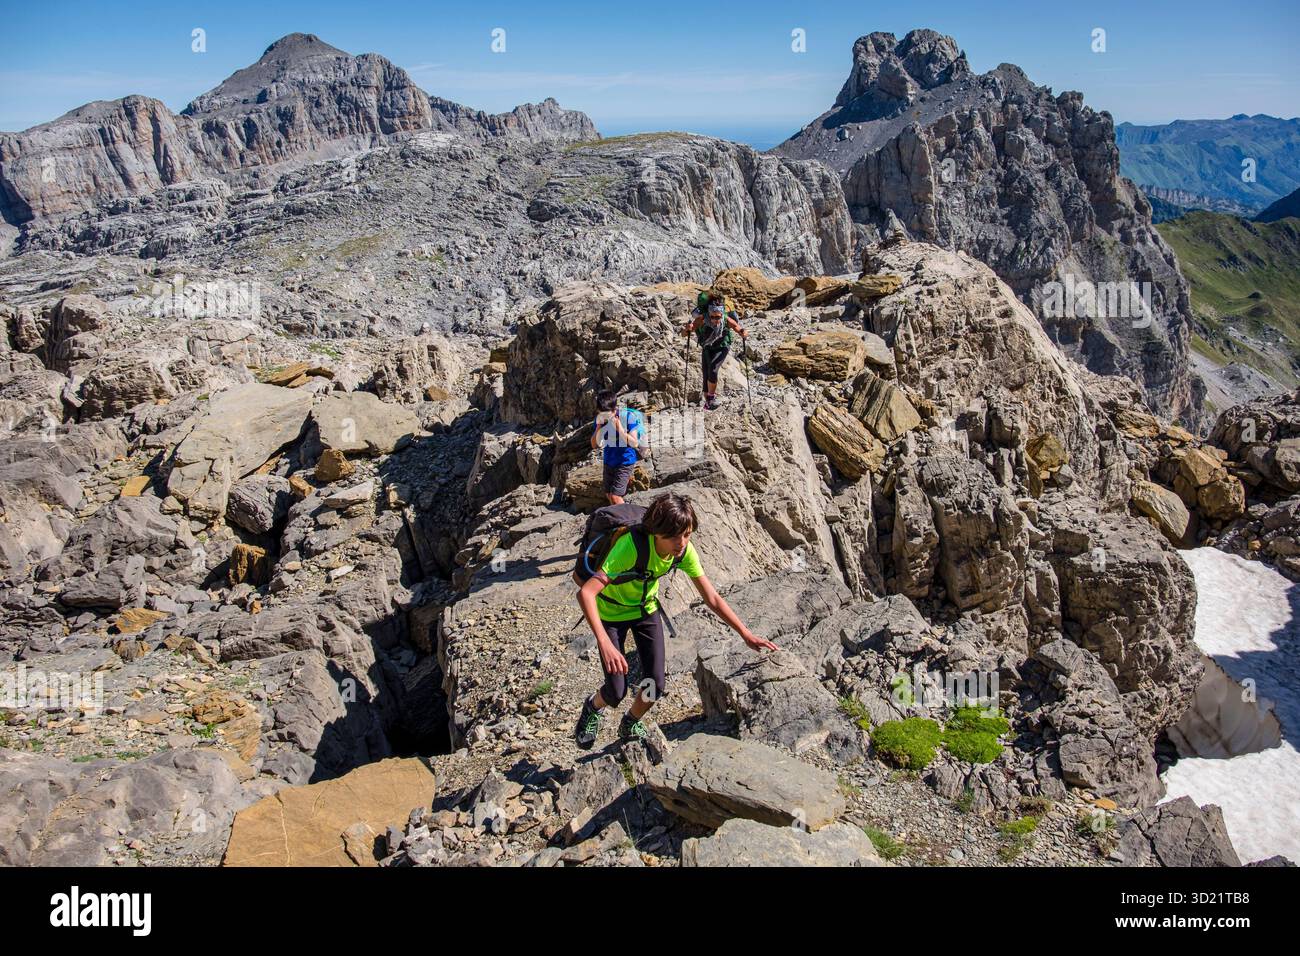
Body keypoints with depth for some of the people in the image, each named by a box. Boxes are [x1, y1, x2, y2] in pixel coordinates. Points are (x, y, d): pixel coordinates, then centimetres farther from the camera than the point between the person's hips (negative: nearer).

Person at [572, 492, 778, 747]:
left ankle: (630, 726, 32)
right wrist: (605, 644, -55)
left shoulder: (684, 551, -22)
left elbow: (711, 597, -11)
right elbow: (585, 593, -47)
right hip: (612, 613, -4)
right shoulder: (632, 546, -40)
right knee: (616, 693, -7)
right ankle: (593, 707, 31)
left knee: (655, 686, -1)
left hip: (646, 609, 4)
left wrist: (746, 634, -14)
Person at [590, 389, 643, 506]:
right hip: (609, 462, 6)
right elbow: (594, 444, -6)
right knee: (608, 495, 15)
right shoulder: (600, 419, -7)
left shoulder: (628, 417, -20)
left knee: (615, 496, -12)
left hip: (625, 462, -6)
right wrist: (599, 427, -20)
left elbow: (634, 443, -23)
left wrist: (619, 428, -31)